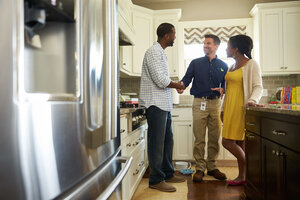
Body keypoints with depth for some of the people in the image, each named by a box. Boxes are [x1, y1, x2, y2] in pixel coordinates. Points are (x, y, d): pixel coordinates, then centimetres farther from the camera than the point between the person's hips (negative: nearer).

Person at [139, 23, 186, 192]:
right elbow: (161, 80, -20)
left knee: (167, 140, 16)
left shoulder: (161, 52, 20)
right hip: (156, 104, -10)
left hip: (164, 104, 10)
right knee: (157, 143, -2)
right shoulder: (154, 52, -12)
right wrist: (177, 85, -4)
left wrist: (175, 85, 7)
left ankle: (168, 174, 29)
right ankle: (156, 180, 10)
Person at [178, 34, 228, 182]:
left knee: (214, 137, 5)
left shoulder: (223, 66, 13)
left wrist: (221, 90, -10)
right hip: (199, 103, -1)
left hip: (215, 103, 2)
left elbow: (225, 85, 12)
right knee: (199, 138, -1)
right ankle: (200, 168, 8)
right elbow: (187, 78, 2)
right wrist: (181, 85, -20)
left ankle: (211, 167, 18)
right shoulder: (195, 63, 10)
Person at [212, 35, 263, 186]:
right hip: (230, 108, 8)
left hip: (240, 108, -7)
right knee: (239, 143, 9)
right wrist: (224, 110, 18)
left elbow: (258, 87, -11)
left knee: (227, 141, -9)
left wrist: (252, 100, -30)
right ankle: (242, 176, 19)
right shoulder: (232, 66, 18)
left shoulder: (251, 64, -5)